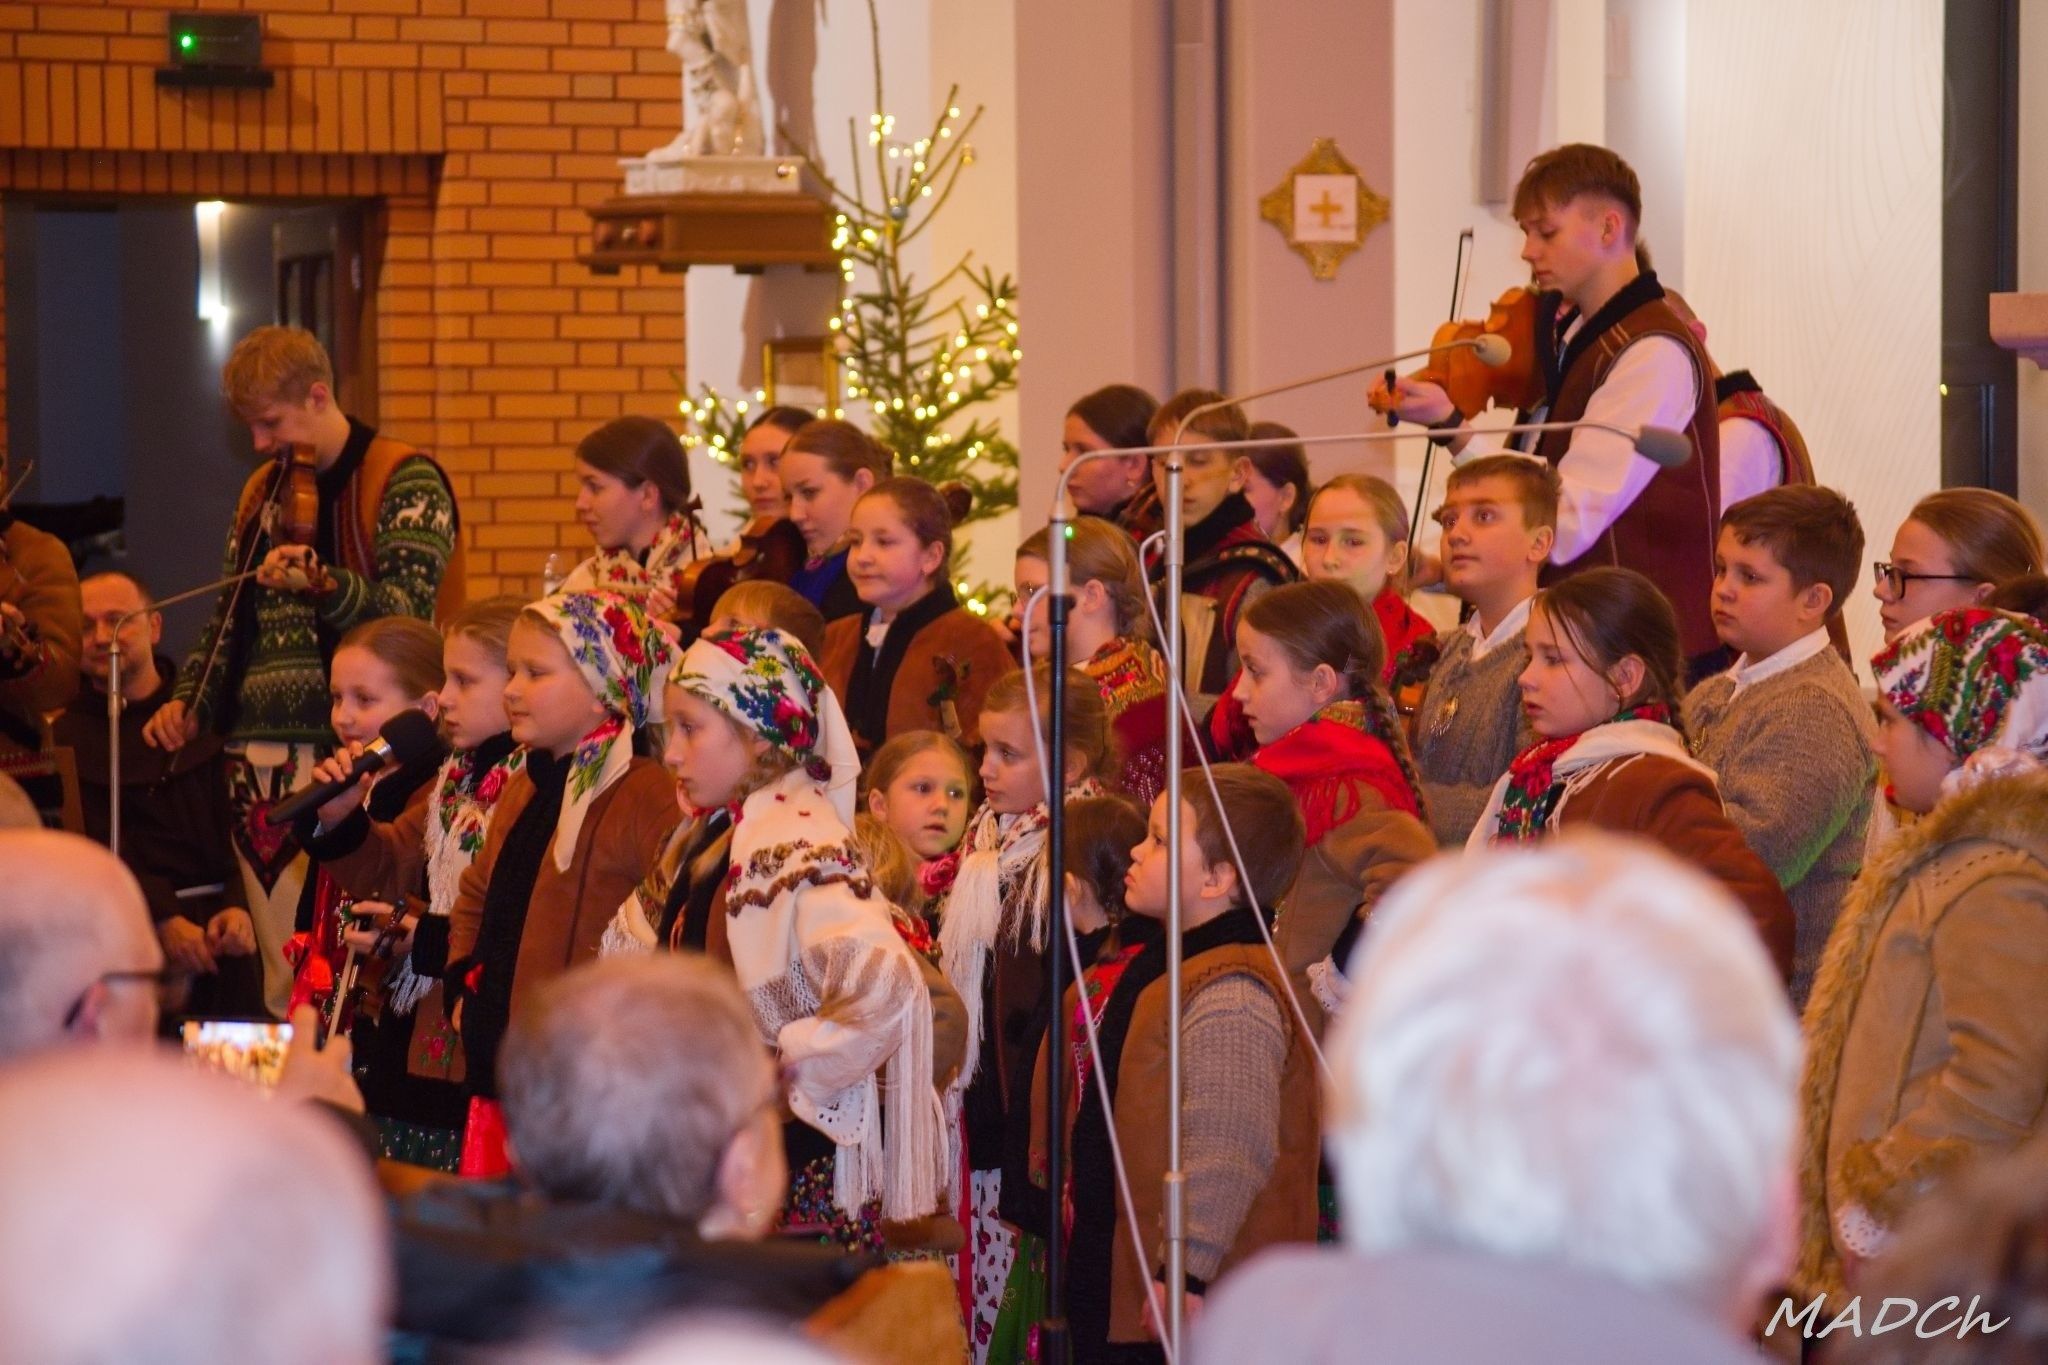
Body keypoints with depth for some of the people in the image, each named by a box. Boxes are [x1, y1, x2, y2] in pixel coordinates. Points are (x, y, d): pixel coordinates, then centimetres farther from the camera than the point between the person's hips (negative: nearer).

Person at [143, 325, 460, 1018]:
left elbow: (407, 611, -13)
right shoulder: (263, 491, 20)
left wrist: (322, 584, -29)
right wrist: (189, 701, 10)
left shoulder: (403, 480, -1)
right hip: (260, 752, 6)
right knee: (280, 979, 4)